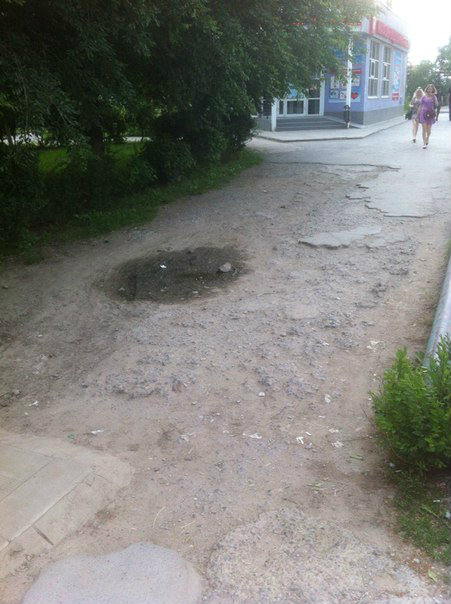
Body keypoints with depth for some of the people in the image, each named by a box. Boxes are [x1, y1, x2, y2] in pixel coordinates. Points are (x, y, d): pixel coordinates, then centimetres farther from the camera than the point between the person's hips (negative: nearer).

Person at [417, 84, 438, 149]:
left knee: (429, 130, 8)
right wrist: (418, 115, 8)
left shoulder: (434, 97, 4)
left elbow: (436, 105, -8)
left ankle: (427, 139, 39)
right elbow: (420, 106, 9)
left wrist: (434, 96, -12)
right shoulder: (424, 97, 4)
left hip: (430, 115, 1)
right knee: (424, 129, -9)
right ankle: (424, 144, -9)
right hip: (423, 114, -1)